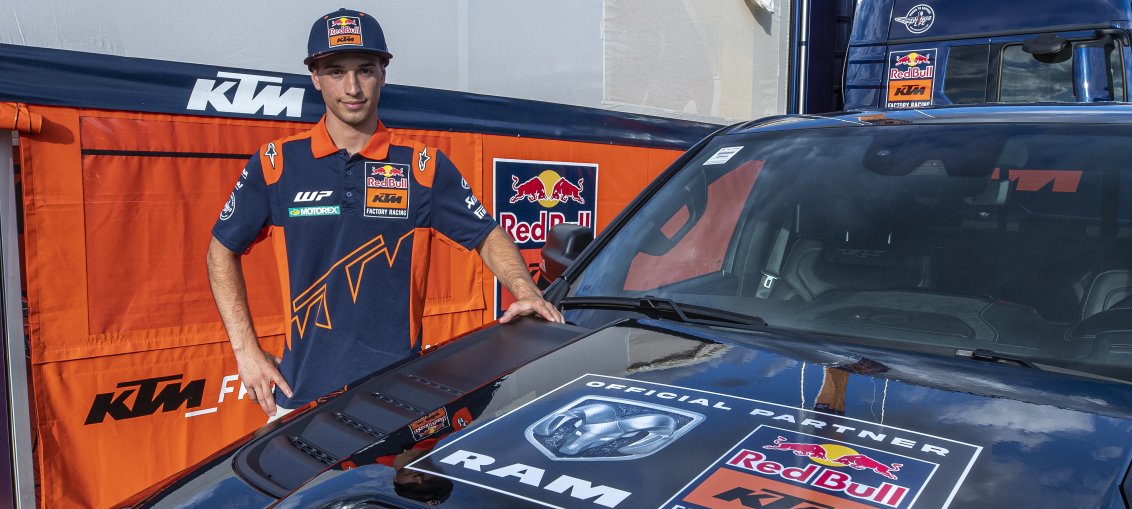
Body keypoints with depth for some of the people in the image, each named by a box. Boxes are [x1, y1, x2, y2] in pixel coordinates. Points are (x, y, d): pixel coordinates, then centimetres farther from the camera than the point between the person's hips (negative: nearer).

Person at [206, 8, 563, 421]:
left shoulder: (423, 166, 0)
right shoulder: (276, 163, 0)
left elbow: (487, 236, 3)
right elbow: (223, 250, 8)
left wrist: (526, 293, -16)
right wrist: (246, 351, 0)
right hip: (301, 391, 1)